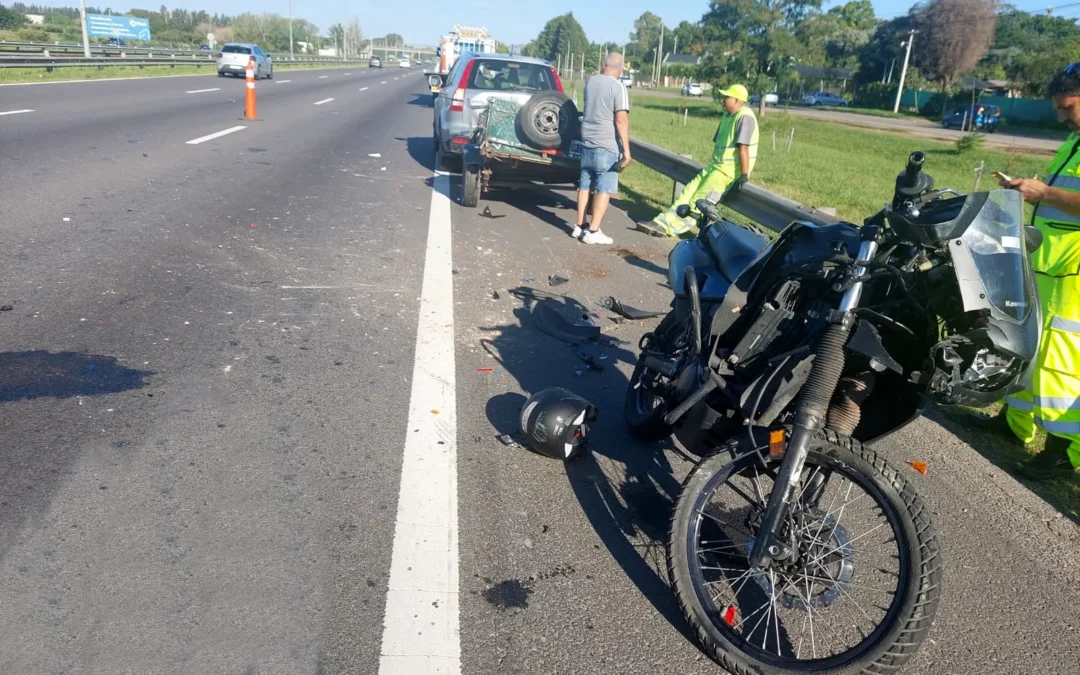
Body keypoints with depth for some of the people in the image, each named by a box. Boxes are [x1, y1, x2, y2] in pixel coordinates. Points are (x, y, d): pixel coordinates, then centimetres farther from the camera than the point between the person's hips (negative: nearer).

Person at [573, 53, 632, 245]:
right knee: (604, 189, -2)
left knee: (585, 185, 13)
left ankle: (580, 227, 17)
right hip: (607, 145, -6)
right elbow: (621, 120, -17)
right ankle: (593, 231, -4)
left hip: (587, 142, 7)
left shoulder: (590, 81, 9)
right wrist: (626, 149, -16)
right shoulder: (618, 87, -11)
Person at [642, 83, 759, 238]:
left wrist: (744, 175, -25)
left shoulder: (744, 117, -17)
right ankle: (665, 222, -2)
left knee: (699, 199, -10)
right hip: (719, 165, 9)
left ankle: (671, 226, -5)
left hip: (731, 169, -9)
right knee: (689, 191, 1)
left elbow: (743, 148, -22)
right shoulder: (727, 115, 13)